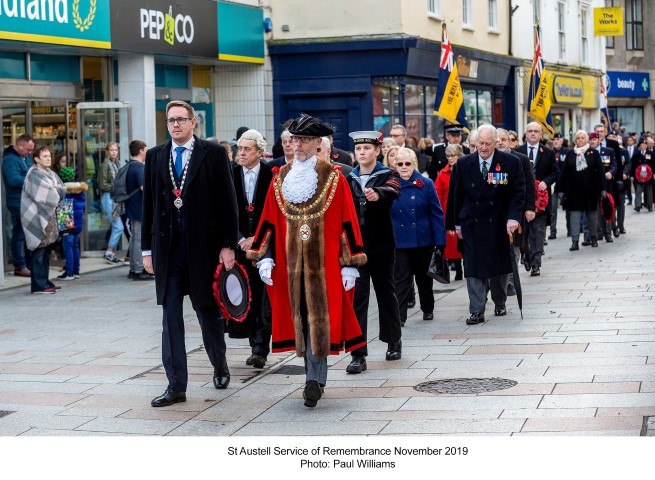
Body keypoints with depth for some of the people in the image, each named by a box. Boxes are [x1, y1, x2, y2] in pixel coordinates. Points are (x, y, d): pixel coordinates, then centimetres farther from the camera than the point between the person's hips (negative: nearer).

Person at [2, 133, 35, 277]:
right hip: (18, 204, -9)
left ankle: (29, 264, 22)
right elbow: (14, 180, -26)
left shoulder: (26, 158, 15)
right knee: (19, 234, -5)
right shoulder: (10, 160, -14)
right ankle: (19, 267, 0)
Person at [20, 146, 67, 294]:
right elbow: (48, 194, -18)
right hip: (36, 217, -8)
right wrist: (56, 190, 0)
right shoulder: (34, 175, -12)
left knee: (46, 251, 12)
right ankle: (39, 285, -6)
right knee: (39, 251, -7)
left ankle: (44, 282, 18)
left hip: (48, 217, 8)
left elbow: (63, 190, 10)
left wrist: (56, 189, -10)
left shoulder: (51, 174, 15)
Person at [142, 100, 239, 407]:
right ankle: (176, 386, 4)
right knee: (171, 316, 1)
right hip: (168, 248, 3)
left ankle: (220, 366, 33)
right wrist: (147, 249, 6)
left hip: (203, 245, -3)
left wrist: (228, 245, -9)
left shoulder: (213, 154, -1)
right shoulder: (155, 157, 9)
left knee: (207, 310, 8)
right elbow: (148, 205, 10)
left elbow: (227, 202, -3)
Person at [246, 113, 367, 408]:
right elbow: (269, 222, 11)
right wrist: (264, 258, 1)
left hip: (324, 264, -4)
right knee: (300, 320, 8)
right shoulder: (280, 179, 10)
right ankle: (316, 378, 18)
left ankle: (314, 380, -11)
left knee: (318, 319, -9)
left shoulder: (333, 178, -1)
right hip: (290, 265, 4)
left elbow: (347, 223, -2)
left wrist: (350, 264, -6)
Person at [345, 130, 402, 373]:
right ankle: (358, 354, -6)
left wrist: (377, 194, -48)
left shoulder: (388, 175, -3)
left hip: (381, 246, -2)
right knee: (356, 297, -6)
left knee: (386, 292, 13)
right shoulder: (349, 179, 7)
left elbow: (393, 191, -27)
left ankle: (394, 341, 33)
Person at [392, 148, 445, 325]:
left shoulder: (426, 184, -3)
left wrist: (439, 241, -7)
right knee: (400, 280, -4)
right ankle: (399, 316, -4)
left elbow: (436, 214, -3)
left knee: (424, 277, 16)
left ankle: (428, 309, 34)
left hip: (423, 240, 1)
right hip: (399, 242, -1)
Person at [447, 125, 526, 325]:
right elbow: (457, 195, 7)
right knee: (473, 267, -6)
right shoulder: (464, 163, 1)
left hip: (499, 224, -1)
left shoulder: (510, 162, -5)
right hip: (472, 224, 1)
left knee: (499, 264, 12)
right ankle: (477, 311, -5)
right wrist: (457, 223, 6)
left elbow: (518, 192, -4)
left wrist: (513, 217, -17)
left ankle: (500, 302, 33)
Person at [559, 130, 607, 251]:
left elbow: (600, 171, -1)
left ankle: (593, 237, 26)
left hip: (590, 189, 0)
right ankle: (575, 241, -6)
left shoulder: (593, 153, 2)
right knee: (575, 214, -4)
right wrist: (562, 190, 1)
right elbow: (564, 172, 6)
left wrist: (602, 188, -7)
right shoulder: (570, 154, 6)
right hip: (574, 190, 0)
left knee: (591, 213, 10)